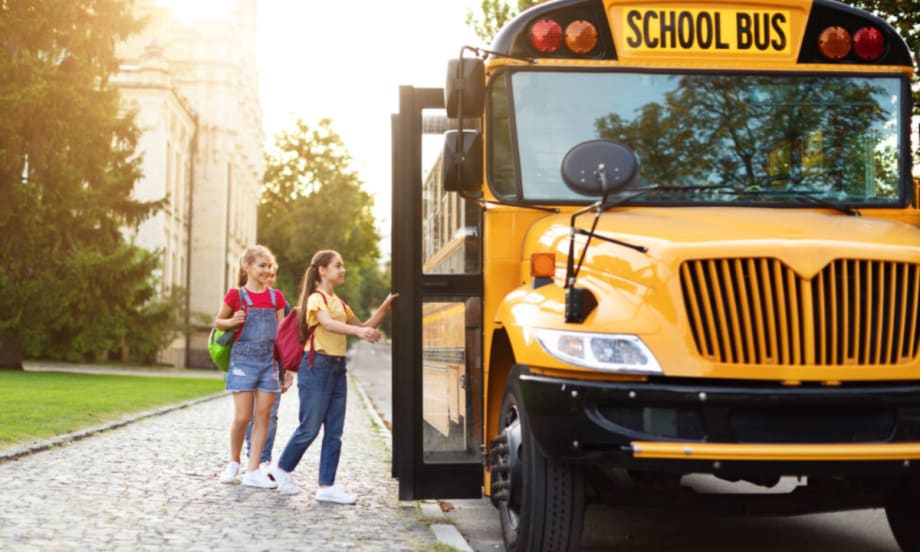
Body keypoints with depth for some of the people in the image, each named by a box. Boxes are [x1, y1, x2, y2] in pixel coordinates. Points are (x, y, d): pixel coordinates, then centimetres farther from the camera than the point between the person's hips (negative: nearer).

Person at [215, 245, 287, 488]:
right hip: (243, 359, -4)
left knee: (263, 416, 2)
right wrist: (233, 322, -15)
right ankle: (234, 463, 17)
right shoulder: (236, 295, -3)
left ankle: (253, 471, 7)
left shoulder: (276, 297, 8)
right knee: (242, 416, -5)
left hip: (269, 361, 4)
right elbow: (218, 321, 8)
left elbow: (281, 333, 11)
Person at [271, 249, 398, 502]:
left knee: (334, 431, 4)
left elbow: (364, 327, 20)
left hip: (337, 367, 8)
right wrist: (359, 331, -44)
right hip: (317, 366, -8)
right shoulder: (316, 298, -8)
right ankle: (282, 468, 19)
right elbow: (328, 324, -28)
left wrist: (384, 307, 7)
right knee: (309, 428, -2)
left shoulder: (339, 303, 17)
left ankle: (326, 486, 6)